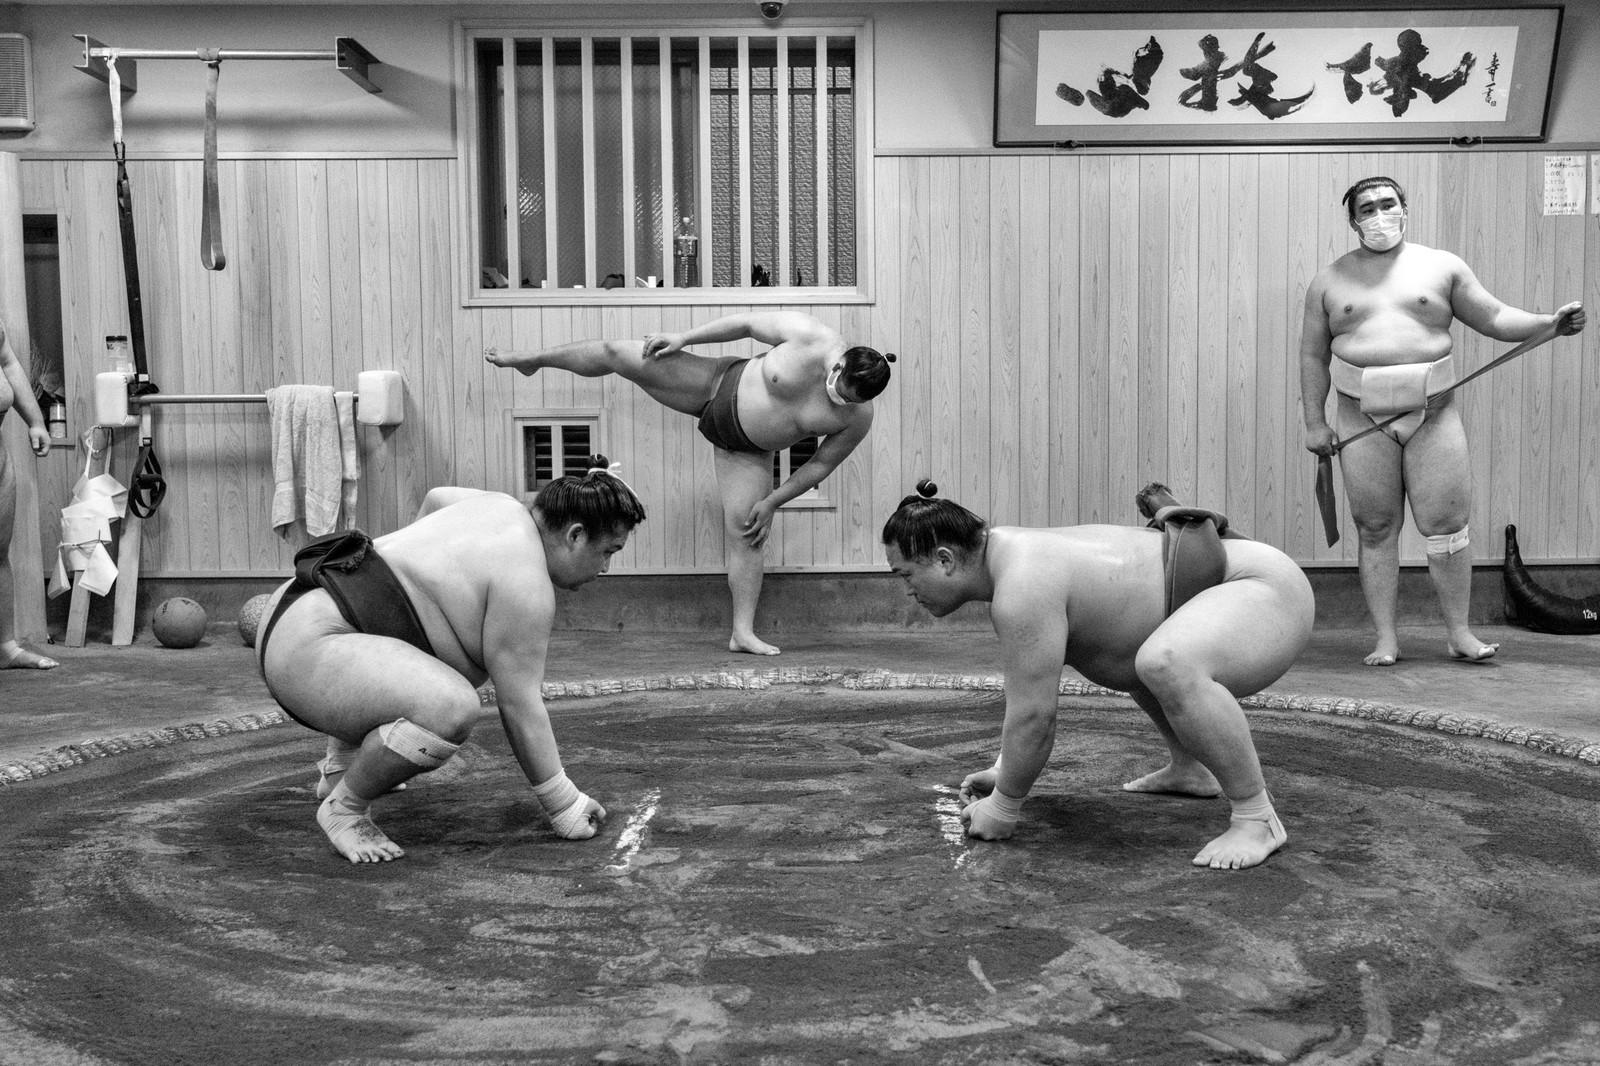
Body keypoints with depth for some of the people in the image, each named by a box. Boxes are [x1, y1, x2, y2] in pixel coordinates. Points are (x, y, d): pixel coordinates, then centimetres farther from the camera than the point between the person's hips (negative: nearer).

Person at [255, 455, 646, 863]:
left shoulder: (507, 508, 11)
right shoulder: (525, 581, -16)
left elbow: (437, 498, 32)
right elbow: (519, 703, -15)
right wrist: (562, 804, -7)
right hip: (306, 655, -11)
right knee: (451, 709, -33)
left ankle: (339, 767, 38)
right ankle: (344, 807, -10)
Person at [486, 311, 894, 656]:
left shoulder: (858, 418, -20)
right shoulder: (807, 337, -26)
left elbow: (822, 463, -7)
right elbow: (747, 322, -12)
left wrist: (772, 501, -7)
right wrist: (685, 338, -11)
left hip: (746, 451, 0)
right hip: (718, 386, 0)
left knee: (746, 535, -10)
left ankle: (742, 632, -1)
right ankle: (531, 359, 24)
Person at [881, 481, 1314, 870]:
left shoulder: (1021, 586, -26)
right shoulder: (1012, 563, 6)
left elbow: (1033, 714, -22)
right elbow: (1028, 682, 18)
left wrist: (1004, 805, -8)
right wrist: (1004, 770, 19)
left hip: (1264, 595, -11)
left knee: (1167, 666, -38)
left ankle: (1257, 818, -20)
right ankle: (1191, 768, 32)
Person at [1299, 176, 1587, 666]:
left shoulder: (1442, 266, 9)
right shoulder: (1330, 281, 9)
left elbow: (1493, 317, 9)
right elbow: (1313, 354, 9)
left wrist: (1551, 322, -7)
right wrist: (1314, 422, 3)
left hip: (1433, 412, 0)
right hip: (1362, 418, 0)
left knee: (1446, 524, -2)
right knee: (1375, 529, 2)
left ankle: (1458, 633, 9)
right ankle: (1385, 638, 8)